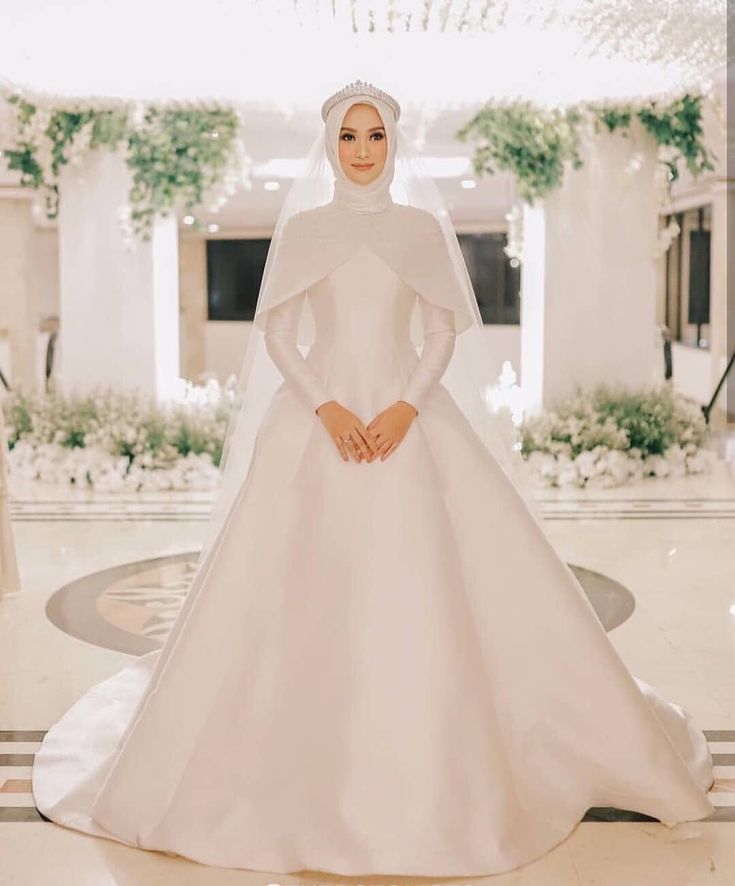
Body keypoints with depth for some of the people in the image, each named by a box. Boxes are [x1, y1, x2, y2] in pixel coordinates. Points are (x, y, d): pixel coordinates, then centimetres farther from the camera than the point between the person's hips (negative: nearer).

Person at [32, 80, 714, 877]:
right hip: (317, 417, 0)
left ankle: (430, 759, 10)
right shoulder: (300, 228, 7)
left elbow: (446, 331, 4)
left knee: (422, 586, -5)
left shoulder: (424, 227, 8)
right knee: (305, 591, -2)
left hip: (410, 415, 0)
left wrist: (406, 407, -11)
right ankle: (312, 768, 11)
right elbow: (276, 334, 2)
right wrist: (327, 407, -12)